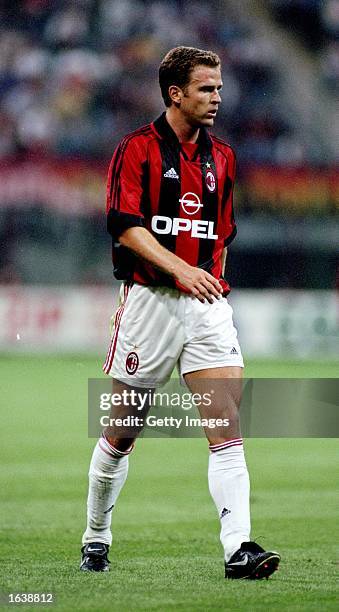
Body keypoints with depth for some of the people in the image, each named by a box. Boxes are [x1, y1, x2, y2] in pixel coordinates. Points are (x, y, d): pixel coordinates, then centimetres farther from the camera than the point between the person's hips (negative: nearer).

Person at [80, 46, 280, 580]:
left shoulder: (221, 157, 14)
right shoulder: (137, 149, -4)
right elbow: (125, 226, -15)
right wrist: (178, 270, -25)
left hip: (208, 305, 4)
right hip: (150, 301, -4)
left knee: (228, 429, -11)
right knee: (121, 434, 7)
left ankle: (239, 548, -18)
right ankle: (96, 540, 25)